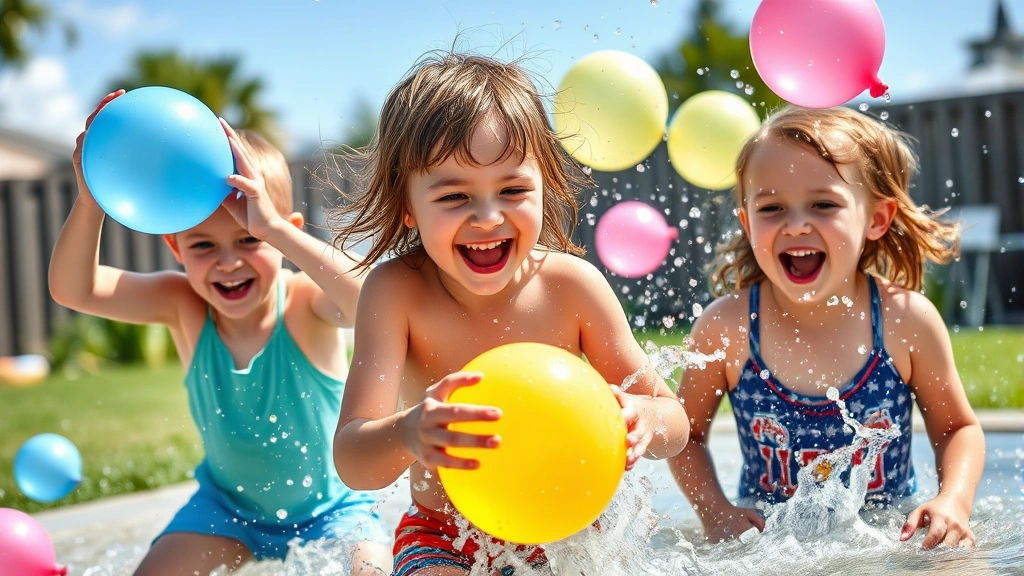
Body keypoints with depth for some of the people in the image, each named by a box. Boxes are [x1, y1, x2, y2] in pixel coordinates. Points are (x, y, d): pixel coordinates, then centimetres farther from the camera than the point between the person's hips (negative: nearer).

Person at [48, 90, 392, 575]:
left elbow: (367, 302, -51)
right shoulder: (185, 306, -17)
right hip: (228, 503, 3)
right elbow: (72, 289, -27)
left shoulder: (304, 301, -26)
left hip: (331, 508, -3)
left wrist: (274, 229, -58)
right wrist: (91, 200, -43)